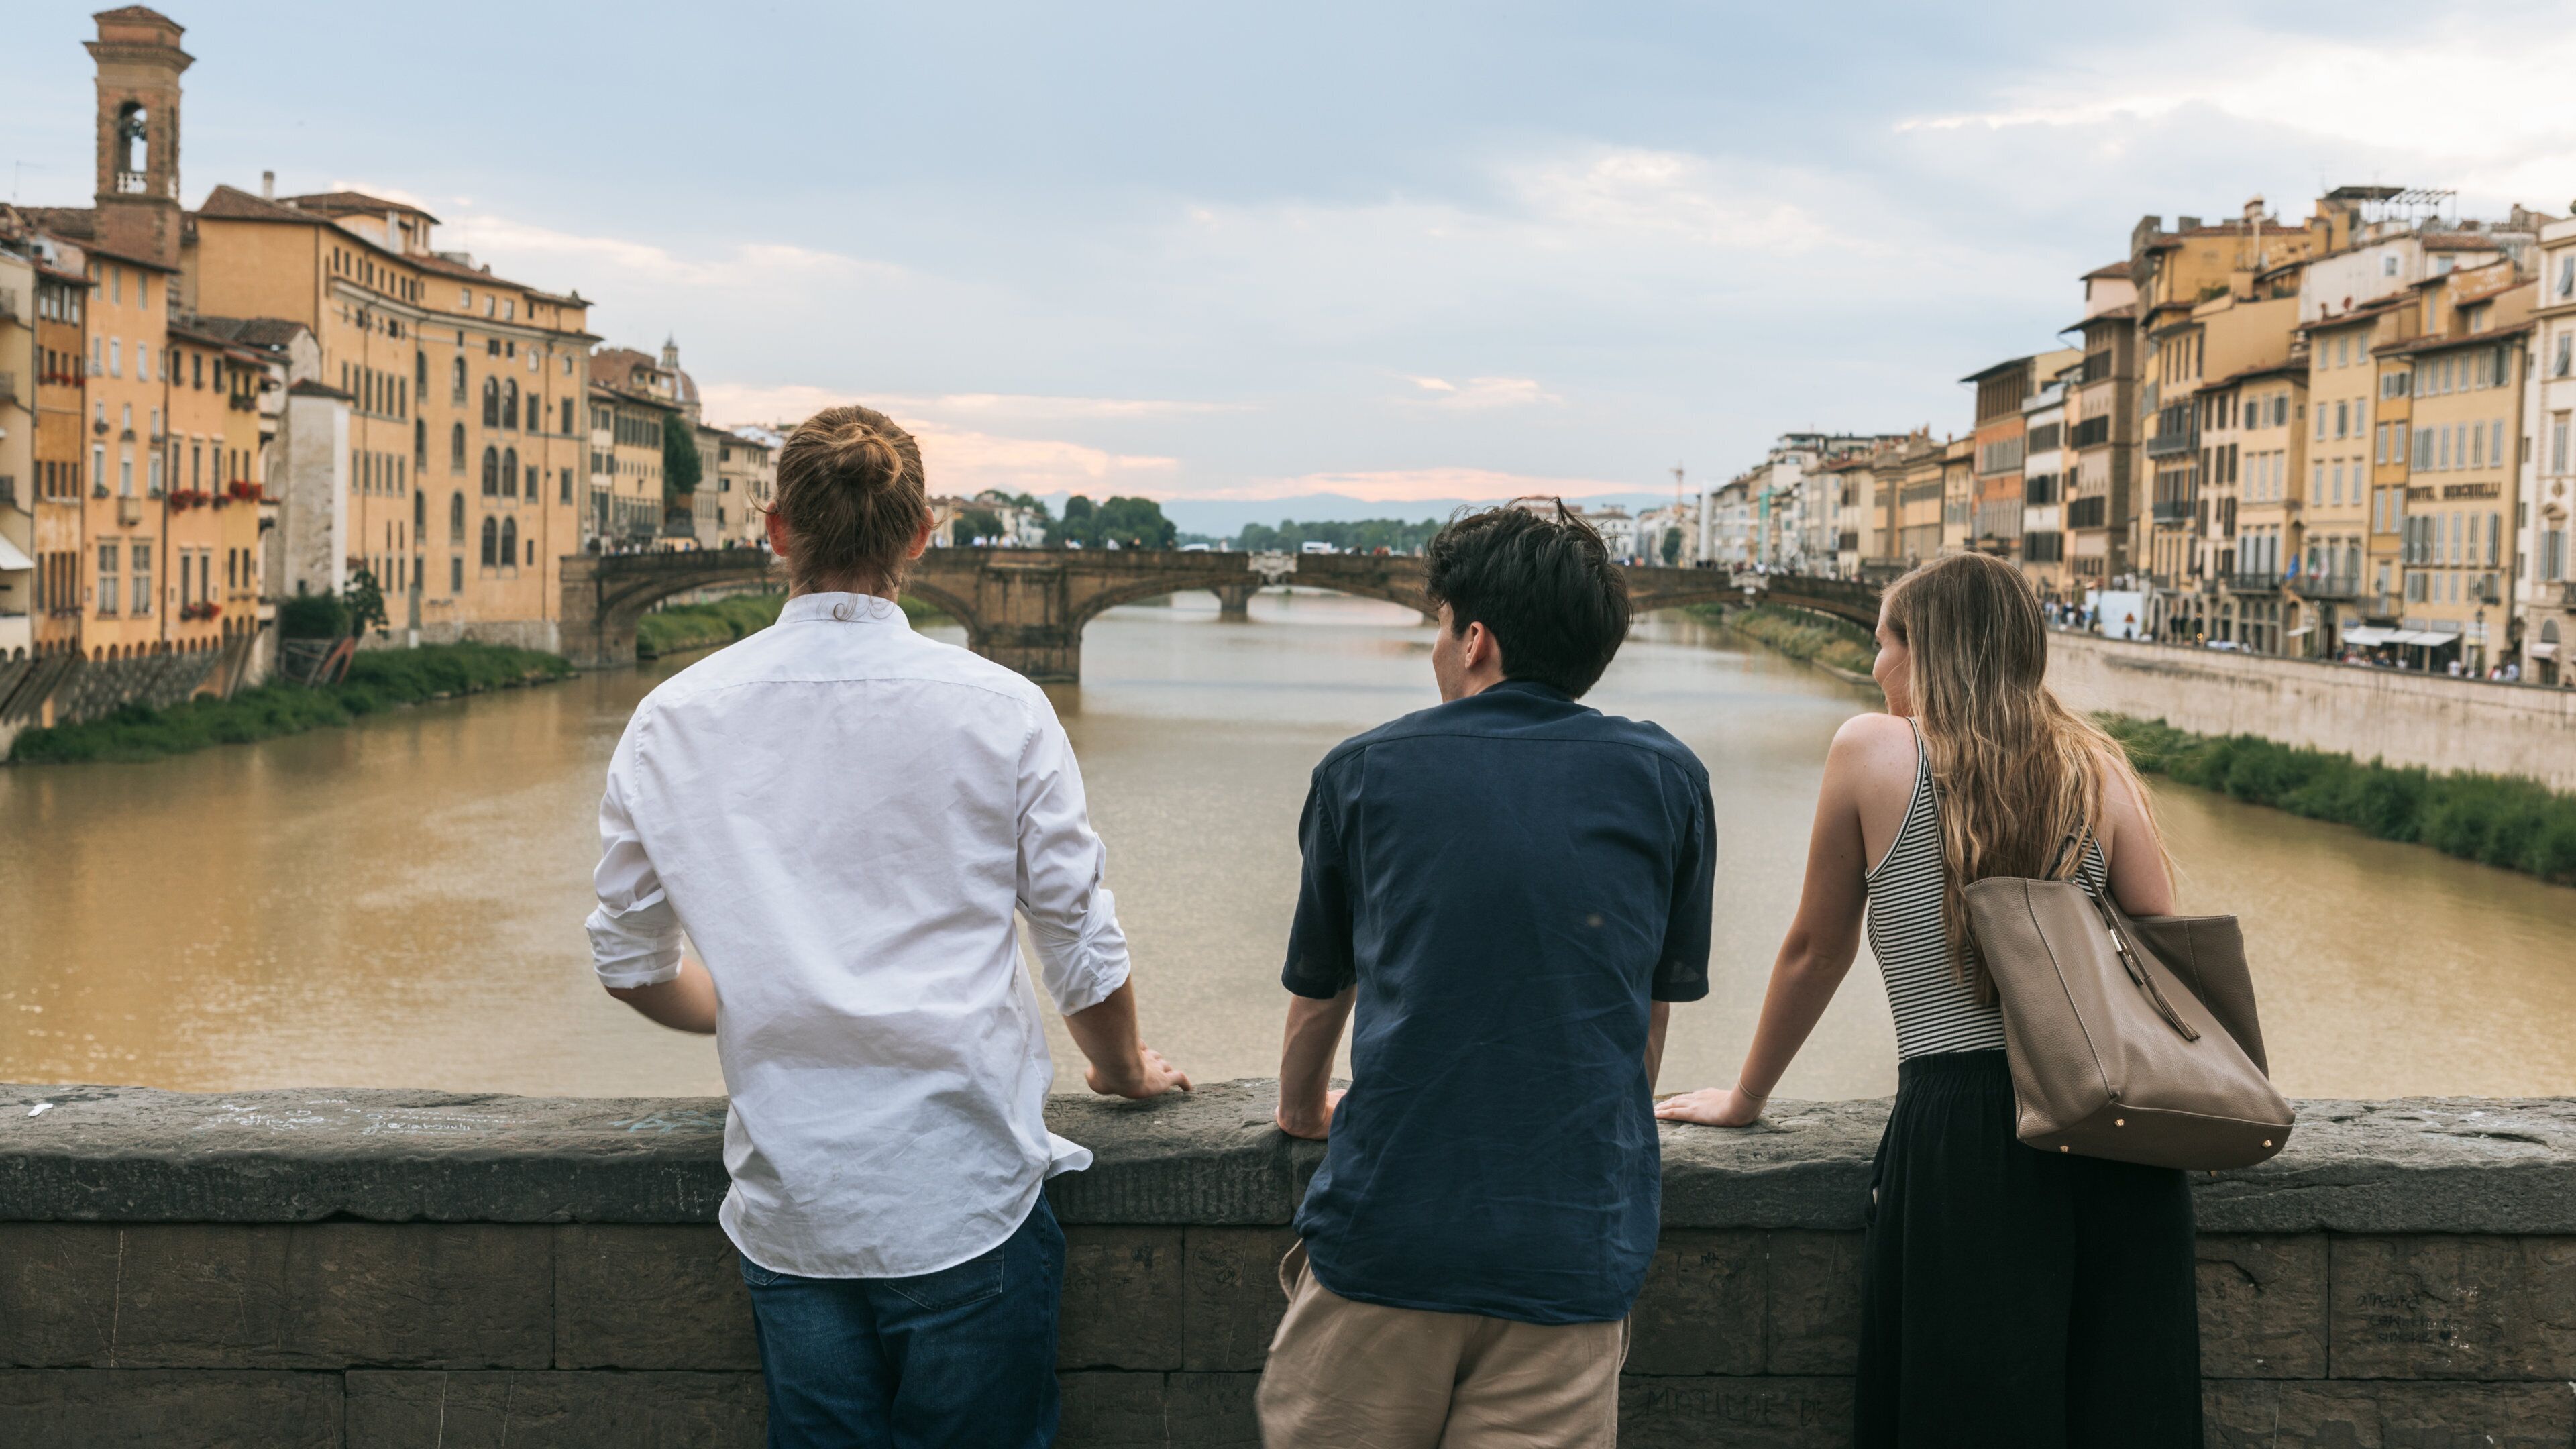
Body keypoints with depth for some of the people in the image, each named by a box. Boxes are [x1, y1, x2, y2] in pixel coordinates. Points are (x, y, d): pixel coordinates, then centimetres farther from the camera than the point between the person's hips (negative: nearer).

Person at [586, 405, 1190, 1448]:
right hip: (965, 1201, -2)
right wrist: (1122, 1070, 22)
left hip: (787, 1212, 3)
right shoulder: (998, 710, -6)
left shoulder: (672, 723, 1)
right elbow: (1085, 951, 1)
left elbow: (628, 963, 12)